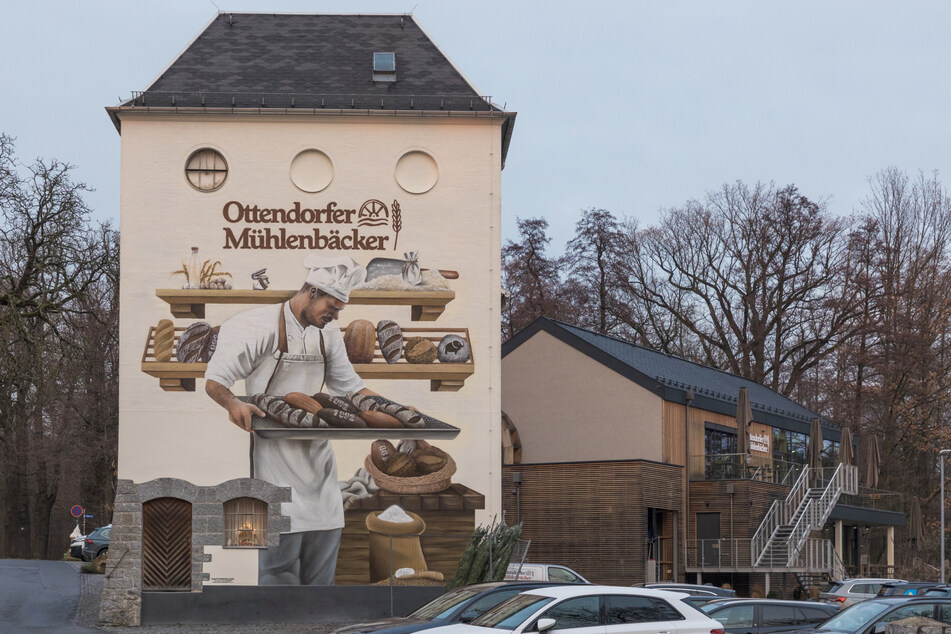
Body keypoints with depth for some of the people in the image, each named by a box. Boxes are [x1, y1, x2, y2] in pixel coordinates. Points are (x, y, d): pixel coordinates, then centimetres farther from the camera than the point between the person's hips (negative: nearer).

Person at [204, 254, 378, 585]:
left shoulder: (328, 334, 12)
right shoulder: (261, 326, -10)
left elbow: (349, 385, 21)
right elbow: (215, 380, -13)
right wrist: (233, 403, -34)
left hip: (317, 455, 7)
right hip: (275, 454, -7)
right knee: (280, 555, -10)